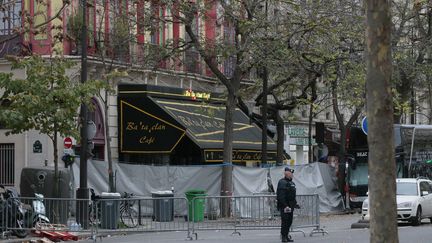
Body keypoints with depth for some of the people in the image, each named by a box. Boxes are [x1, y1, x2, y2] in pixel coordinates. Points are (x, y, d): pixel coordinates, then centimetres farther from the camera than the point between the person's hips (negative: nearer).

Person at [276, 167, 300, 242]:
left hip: (290, 206, 9)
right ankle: (284, 237, -3)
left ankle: (286, 236, 20)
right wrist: (285, 205, -25)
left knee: (289, 222, 12)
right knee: (285, 222, -7)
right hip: (284, 206, -9)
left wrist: (295, 203, 22)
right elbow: (281, 196, -20)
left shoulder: (291, 182, 17)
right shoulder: (282, 182, -13)